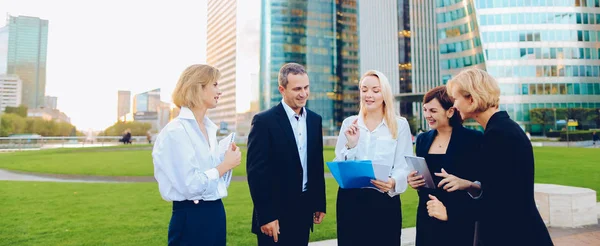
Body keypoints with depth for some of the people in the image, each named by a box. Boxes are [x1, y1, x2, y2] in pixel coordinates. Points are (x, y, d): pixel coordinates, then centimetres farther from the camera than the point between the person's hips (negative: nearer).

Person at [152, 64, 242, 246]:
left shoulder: (209, 127, 8)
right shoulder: (176, 131, -17)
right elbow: (191, 186, -22)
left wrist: (228, 159, -1)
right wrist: (225, 165, -13)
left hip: (216, 212, 8)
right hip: (191, 218, -8)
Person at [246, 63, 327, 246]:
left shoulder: (315, 120, 7)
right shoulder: (264, 121, -11)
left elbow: (317, 166, 12)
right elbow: (256, 172, -13)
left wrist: (320, 203, 11)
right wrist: (265, 216, -15)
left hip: (304, 211, 5)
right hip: (275, 214, -5)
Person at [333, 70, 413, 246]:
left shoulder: (400, 124, 0)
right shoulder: (349, 123, 6)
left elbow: (404, 167, -5)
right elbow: (338, 165, 5)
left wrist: (393, 182, -25)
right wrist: (350, 144, -11)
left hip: (385, 200, -1)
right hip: (349, 199, 2)